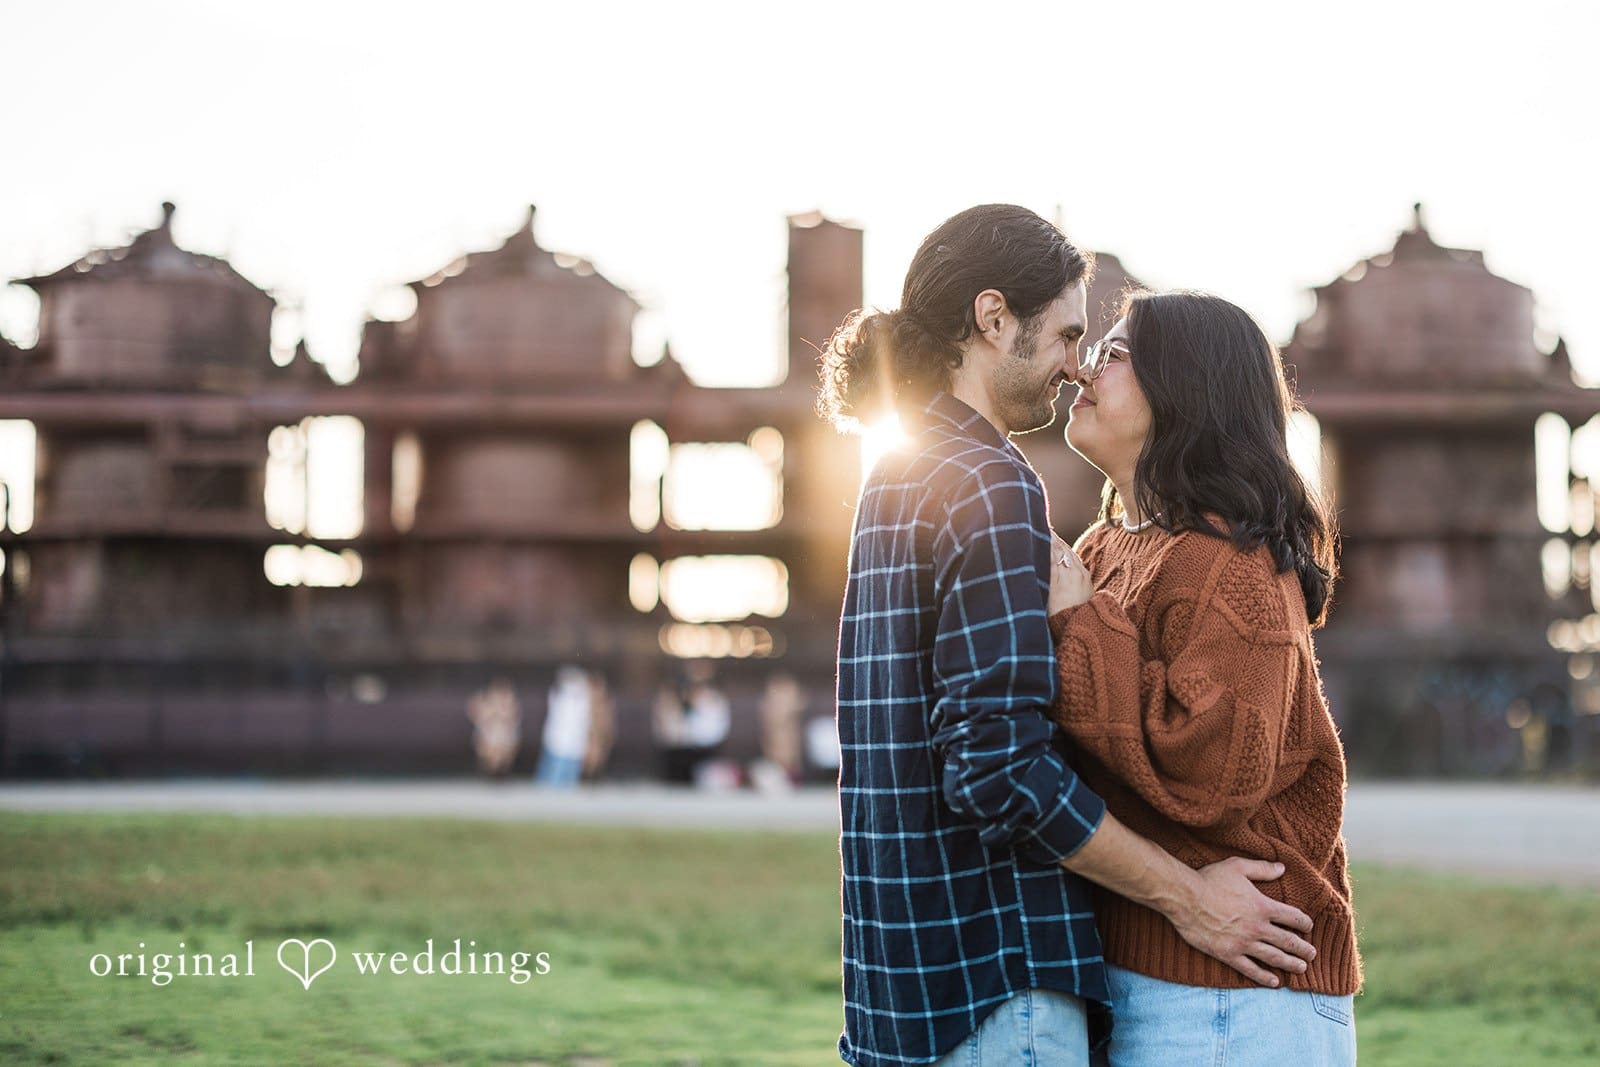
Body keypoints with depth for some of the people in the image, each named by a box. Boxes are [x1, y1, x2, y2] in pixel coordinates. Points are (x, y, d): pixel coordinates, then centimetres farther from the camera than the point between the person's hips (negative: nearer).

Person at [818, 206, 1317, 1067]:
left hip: (905, 962, 10)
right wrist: (1183, 897, -15)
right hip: (991, 965, -10)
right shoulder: (989, 487, -14)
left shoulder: (894, 483, 16)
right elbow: (998, 763, -22)